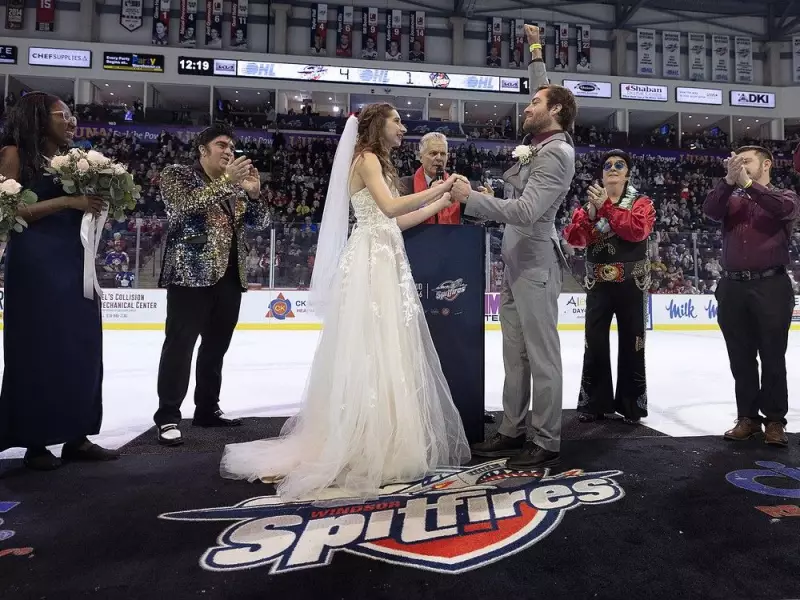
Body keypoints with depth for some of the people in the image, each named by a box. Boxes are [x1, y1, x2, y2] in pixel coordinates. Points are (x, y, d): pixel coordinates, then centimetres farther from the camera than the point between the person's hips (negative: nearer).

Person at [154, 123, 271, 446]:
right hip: (191, 274, -6)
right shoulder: (177, 174, 2)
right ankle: (167, 417, 2)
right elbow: (185, 206, -17)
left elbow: (262, 222, 12)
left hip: (230, 276, 6)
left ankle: (207, 409, 22)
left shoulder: (235, 185, 17)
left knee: (216, 347, 11)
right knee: (179, 346, -5)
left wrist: (254, 193, -5)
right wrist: (225, 181, -21)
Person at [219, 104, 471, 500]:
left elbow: (398, 222, 19)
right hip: (371, 262, -9)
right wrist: (439, 188, -11)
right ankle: (360, 445, 0)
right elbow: (390, 207, -19)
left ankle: (381, 440, 13)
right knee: (368, 351, -8)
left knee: (389, 350, 7)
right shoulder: (366, 158, -3)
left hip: (387, 262, 9)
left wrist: (443, 202, 19)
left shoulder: (379, 163, 25)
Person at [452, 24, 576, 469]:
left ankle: (547, 443, 6)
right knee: (516, 355, 12)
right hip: (516, 265, 9)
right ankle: (512, 432, 21)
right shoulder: (543, 142, 14)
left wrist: (470, 197, -18)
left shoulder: (557, 154, -13)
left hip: (535, 266, -9)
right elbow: (546, 91, 33)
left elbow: (525, 212, -23)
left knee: (542, 356, -3)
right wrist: (536, 51, 39)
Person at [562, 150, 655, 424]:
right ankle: (593, 403, 14)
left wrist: (606, 206, -21)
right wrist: (591, 214, -19)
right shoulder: (589, 204, 9)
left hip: (631, 284, -2)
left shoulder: (641, 203, 2)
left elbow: (637, 230, -20)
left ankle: (631, 404, 18)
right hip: (599, 284, 2)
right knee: (595, 344, 3)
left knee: (631, 345, 5)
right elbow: (573, 238, -5)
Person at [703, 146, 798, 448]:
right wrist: (729, 181, -18)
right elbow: (709, 209, -6)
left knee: (773, 358, 2)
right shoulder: (730, 199, 16)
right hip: (733, 288, 3)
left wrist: (748, 184, -18)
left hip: (770, 286, -2)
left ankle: (775, 420, 12)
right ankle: (748, 417, 16)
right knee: (741, 359, 7)